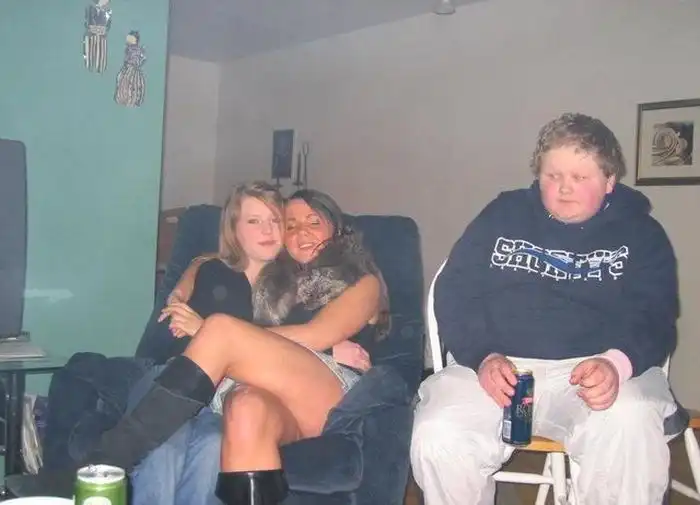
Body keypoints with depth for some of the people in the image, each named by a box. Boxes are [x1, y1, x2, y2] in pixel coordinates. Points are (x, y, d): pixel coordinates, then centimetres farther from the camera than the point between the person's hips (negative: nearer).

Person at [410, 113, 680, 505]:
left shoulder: (641, 233, 13)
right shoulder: (502, 215, 14)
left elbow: (655, 317, 2)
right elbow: (455, 294, 7)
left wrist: (618, 363, -22)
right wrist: (482, 357, -12)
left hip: (597, 367, 0)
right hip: (497, 364, 1)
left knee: (629, 432, -35)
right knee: (438, 439, -27)